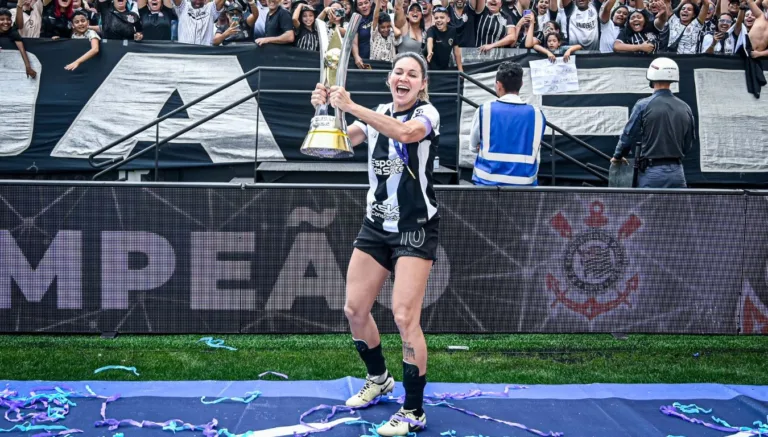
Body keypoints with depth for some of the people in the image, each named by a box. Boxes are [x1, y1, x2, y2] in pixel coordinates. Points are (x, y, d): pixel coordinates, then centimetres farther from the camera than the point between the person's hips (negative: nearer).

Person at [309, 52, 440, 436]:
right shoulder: (377, 115, 8)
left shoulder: (427, 113, -10)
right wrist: (325, 111, -20)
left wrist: (351, 107, -38)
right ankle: (379, 379, 34)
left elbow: (405, 132, -32)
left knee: (404, 317, -12)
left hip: (415, 229, -6)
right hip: (376, 225, 6)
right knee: (354, 309, 8)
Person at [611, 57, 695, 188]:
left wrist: (617, 157, 15)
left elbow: (629, 136, -2)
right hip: (677, 172, 3)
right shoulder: (685, 108, 5)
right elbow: (688, 144, 12)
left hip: (652, 172, -3)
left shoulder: (643, 105, -7)